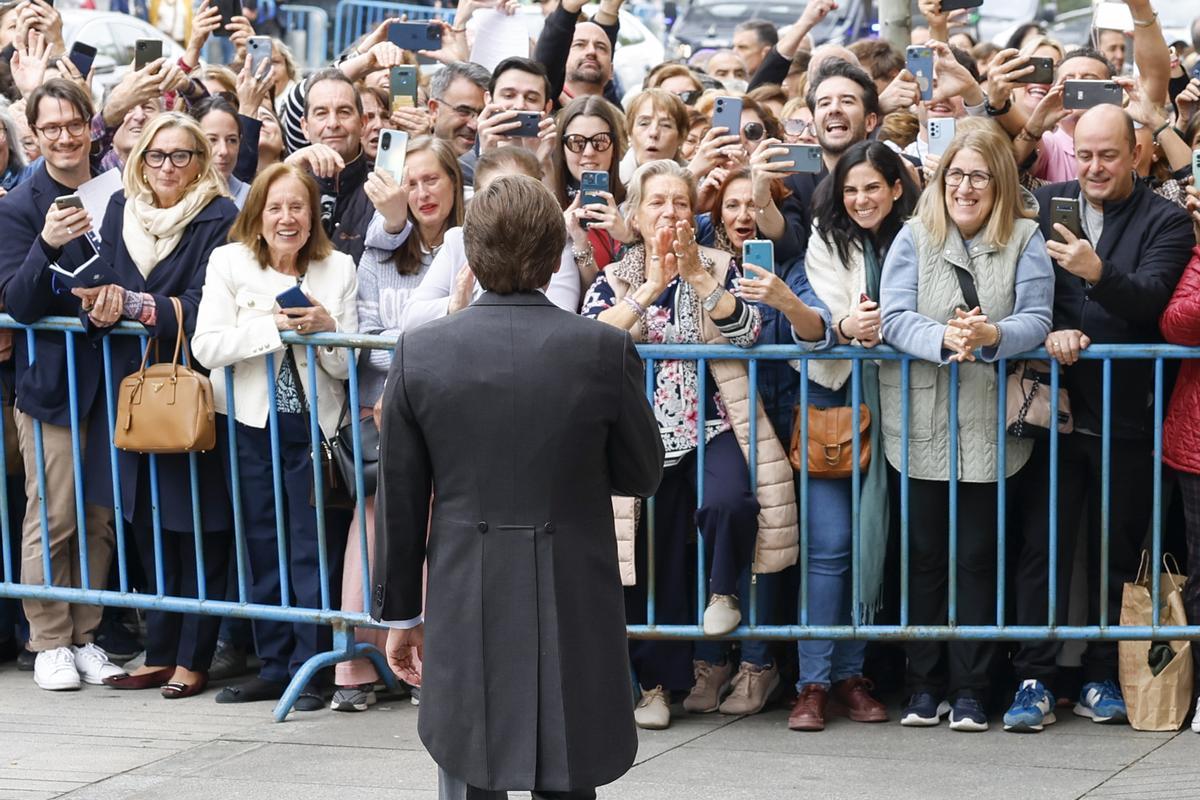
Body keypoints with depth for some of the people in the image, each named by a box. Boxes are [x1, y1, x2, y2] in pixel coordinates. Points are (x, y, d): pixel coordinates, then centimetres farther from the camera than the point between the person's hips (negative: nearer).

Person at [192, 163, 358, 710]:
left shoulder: (338, 269, 3)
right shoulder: (230, 263, 1)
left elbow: (345, 366, 2)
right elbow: (206, 347, -11)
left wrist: (327, 329, -17)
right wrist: (274, 325, -19)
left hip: (314, 421, -1)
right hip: (250, 422, 1)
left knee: (314, 548, -3)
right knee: (261, 549, 7)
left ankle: (309, 670, 3)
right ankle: (273, 665, 17)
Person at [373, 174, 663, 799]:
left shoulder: (420, 353, -5)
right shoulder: (604, 350, -9)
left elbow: (399, 500, 1)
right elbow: (643, 475, 4)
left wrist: (401, 612, 10)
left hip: (464, 609, 1)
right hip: (574, 608, 0)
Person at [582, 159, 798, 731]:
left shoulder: (718, 267, 7)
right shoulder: (616, 280, 7)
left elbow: (747, 331, -10)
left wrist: (697, 277, -17)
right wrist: (652, 286, -18)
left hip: (712, 423, -1)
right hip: (648, 433, 1)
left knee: (728, 502, -31)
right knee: (653, 561, 1)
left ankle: (723, 593, -1)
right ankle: (657, 683, 15)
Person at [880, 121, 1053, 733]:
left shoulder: (1025, 240, 4)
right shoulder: (914, 238, 4)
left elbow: (1035, 320, -6)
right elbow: (895, 317, -7)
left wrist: (991, 335, -27)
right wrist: (944, 339, -26)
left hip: (989, 425, 0)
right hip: (922, 423, 1)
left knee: (978, 556, 3)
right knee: (924, 554, 6)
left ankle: (969, 689, 10)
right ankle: (924, 685, 15)